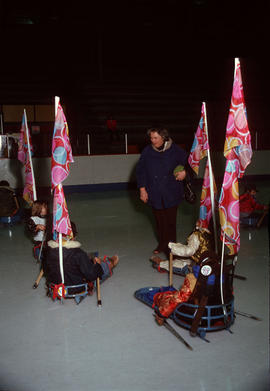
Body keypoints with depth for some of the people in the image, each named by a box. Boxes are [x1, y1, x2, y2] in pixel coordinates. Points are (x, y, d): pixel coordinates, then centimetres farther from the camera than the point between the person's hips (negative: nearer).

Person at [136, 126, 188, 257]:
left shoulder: (175, 150, -5)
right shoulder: (147, 151, -1)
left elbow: (188, 162, 9)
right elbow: (140, 171, 5)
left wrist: (184, 172, -10)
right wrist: (142, 189, 2)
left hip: (171, 194, -1)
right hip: (155, 194, 2)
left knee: (171, 221, 2)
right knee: (159, 221, 11)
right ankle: (162, 244, 29)